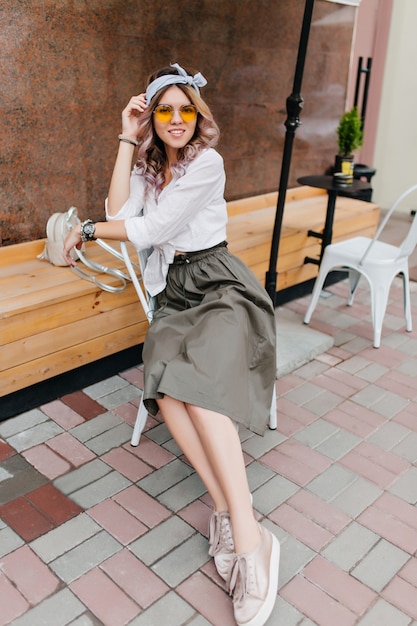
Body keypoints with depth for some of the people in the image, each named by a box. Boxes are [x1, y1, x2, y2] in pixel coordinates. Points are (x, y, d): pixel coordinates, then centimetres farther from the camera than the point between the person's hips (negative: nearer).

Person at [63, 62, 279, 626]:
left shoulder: (207, 162, -4)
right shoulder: (148, 167, 17)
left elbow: (152, 228, -12)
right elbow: (120, 214, -2)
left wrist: (86, 230, -1)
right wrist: (127, 140, 2)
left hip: (217, 284, -5)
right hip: (173, 291, 5)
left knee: (196, 381, -32)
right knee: (166, 385, -27)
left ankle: (248, 540, -31)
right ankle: (228, 509, -22)